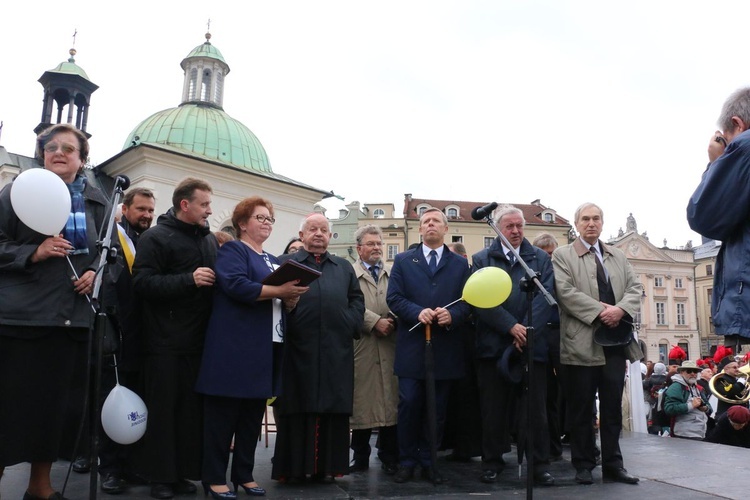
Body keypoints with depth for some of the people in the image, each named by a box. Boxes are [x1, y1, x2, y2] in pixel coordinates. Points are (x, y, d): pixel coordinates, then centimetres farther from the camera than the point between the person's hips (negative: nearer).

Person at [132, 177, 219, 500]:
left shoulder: (210, 239, 15)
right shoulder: (156, 238, -5)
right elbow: (142, 283, -15)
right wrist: (189, 280, -21)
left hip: (199, 339, 6)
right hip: (166, 342, -5)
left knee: (192, 407, 8)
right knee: (163, 408, 2)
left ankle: (183, 470, 18)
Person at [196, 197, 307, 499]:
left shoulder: (273, 261, 22)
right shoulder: (232, 250, -1)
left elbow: (282, 299, 22)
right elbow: (236, 285, -19)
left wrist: (291, 299, -1)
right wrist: (278, 291, -20)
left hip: (267, 348, 8)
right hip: (235, 346, -8)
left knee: (254, 415, 12)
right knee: (224, 414, -1)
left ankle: (244, 474, 22)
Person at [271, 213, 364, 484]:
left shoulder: (344, 267, 20)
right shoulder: (285, 264, 10)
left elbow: (357, 299, 15)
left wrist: (351, 324, 0)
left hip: (337, 350, 3)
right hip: (298, 349, -3)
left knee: (333, 407, 5)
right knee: (297, 408, 2)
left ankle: (327, 466, 15)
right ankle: (294, 467, 11)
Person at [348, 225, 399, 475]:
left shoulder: (394, 273, 14)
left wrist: (393, 321, -10)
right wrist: (375, 321, -12)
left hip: (390, 346, 2)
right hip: (361, 347, -2)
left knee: (391, 400, 4)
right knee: (361, 401, 3)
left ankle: (389, 458, 15)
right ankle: (360, 457, 15)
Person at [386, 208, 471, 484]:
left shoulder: (460, 264, 11)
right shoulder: (403, 260, 8)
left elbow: (467, 301, 3)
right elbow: (393, 298, -1)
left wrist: (452, 315, -17)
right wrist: (417, 312, -17)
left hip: (445, 348, 1)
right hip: (412, 346, -1)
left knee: (437, 409, 9)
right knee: (409, 406, 0)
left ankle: (429, 462, 21)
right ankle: (407, 462, 14)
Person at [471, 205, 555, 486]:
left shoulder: (540, 258, 11)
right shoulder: (481, 260, 7)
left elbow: (546, 295, -2)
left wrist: (527, 331, -14)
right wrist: (511, 326, -15)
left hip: (532, 343, 1)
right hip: (494, 344, 0)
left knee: (535, 408, 4)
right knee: (494, 408, 7)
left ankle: (539, 465, 14)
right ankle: (492, 462, 19)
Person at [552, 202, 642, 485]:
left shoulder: (618, 256, 18)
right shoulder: (563, 255, 2)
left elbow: (635, 287, 8)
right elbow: (566, 292, -11)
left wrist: (621, 309, -12)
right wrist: (600, 311, -18)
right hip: (582, 342, -4)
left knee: (613, 406, 9)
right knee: (581, 407, 4)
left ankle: (612, 464, 18)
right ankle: (584, 464, 15)